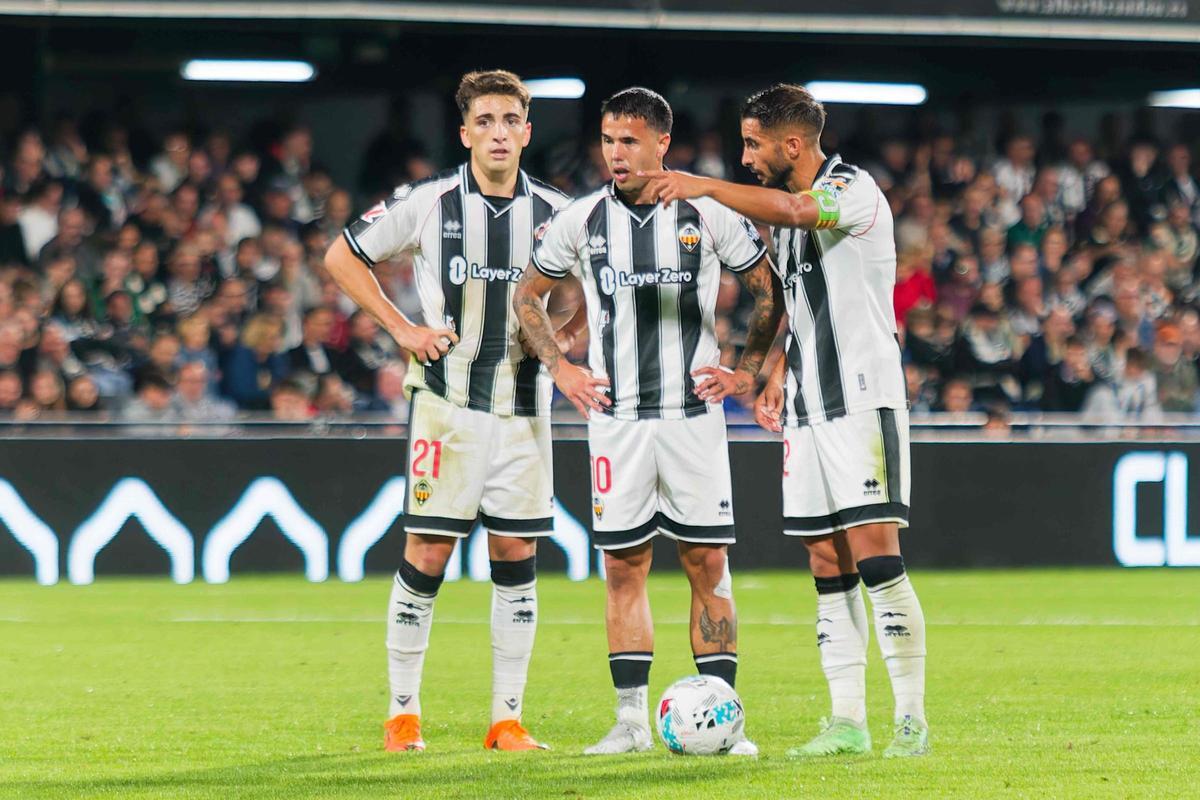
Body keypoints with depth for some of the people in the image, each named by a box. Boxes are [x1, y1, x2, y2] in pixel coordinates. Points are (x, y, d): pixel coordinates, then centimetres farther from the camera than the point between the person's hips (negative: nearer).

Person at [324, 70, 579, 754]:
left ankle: (508, 717, 9)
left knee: (517, 556, 3)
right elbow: (341, 256, 8)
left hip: (524, 407, 2)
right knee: (428, 552, -4)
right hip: (447, 400, -2)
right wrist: (403, 329, 0)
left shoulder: (556, 213, 3)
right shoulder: (428, 204, -3)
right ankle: (404, 712, 6)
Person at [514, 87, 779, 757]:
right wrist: (560, 368, 7)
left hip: (693, 411, -2)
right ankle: (632, 720, 6)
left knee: (707, 562, -3)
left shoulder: (710, 215, -2)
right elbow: (528, 296, 17)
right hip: (616, 414, 2)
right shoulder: (582, 220, 4)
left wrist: (749, 371, 2)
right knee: (624, 564, 1)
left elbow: (770, 290, 9)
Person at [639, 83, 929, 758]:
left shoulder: (854, 190, -10)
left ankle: (912, 720, -8)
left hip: (864, 400, -8)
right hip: (808, 410, 8)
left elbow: (796, 210, -32)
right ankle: (848, 722, 7)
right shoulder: (783, 210, 16)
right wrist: (778, 376, 16)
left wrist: (706, 187, -30)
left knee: (875, 555, -12)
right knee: (829, 567, 5)